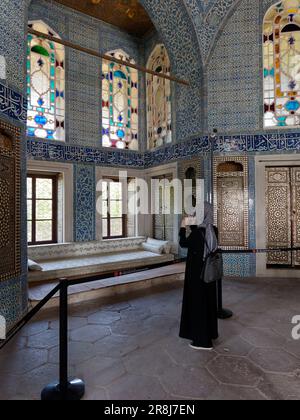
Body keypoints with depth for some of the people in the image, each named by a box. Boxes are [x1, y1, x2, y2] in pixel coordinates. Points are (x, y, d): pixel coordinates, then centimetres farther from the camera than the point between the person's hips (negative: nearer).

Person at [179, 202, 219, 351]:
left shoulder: (198, 232, -23)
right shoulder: (213, 230, 1)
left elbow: (183, 243, -9)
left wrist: (183, 227, 2)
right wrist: (191, 225, 16)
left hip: (197, 274, -8)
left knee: (198, 303, 4)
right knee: (207, 301, 20)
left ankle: (202, 340, 16)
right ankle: (210, 333, 37)